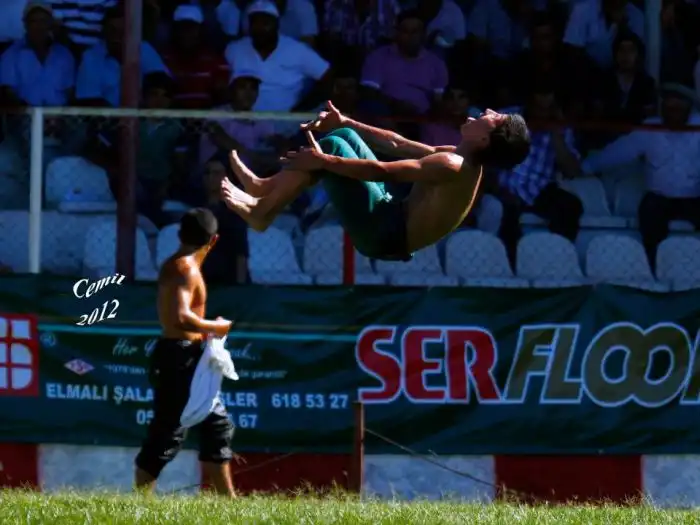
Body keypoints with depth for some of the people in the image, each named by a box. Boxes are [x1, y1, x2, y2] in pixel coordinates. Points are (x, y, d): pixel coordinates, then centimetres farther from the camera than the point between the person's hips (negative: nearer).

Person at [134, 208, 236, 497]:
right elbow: (180, 318, -28)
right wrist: (215, 327, -15)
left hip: (186, 358, 10)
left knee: (217, 425, 15)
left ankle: (228, 501, 19)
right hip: (179, 357, -10)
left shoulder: (176, 265, 15)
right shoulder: (186, 269, -15)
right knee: (167, 434, -7)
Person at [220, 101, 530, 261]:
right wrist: (347, 123, 18)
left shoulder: (452, 166, -23)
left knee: (332, 146, -13)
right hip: (392, 221, 9)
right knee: (343, 137, 16)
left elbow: (382, 172, -23)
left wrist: (324, 161, -18)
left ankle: (261, 212, -3)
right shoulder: (462, 159, 8)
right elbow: (397, 146, 16)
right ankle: (267, 189, 15)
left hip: (383, 234, -9)